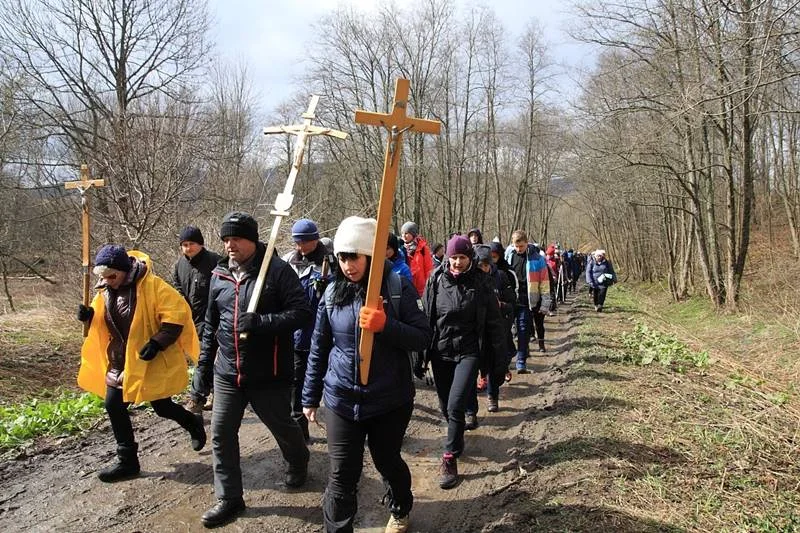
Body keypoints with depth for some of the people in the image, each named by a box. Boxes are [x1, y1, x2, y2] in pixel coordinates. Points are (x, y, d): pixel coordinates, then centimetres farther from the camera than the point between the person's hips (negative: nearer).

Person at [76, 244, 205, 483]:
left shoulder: (153, 286, -20)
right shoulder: (105, 290, 2)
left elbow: (177, 314, -22)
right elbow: (103, 322, 16)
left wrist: (157, 343, -28)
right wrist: (89, 316, -7)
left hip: (153, 361, -7)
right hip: (121, 360, 7)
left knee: (161, 406, 6)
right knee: (113, 405, 5)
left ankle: (194, 424, 37)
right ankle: (127, 461, 20)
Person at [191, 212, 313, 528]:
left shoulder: (277, 270, -13)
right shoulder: (219, 276, 6)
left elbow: (303, 312, -18)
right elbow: (210, 326, 14)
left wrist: (260, 322, -29)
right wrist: (203, 366, 13)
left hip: (269, 374, -5)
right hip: (227, 373, 5)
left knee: (282, 426, 14)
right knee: (221, 434, 7)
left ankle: (298, 463, 46)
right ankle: (229, 499, 25)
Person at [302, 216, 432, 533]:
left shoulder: (398, 287, -10)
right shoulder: (333, 293, -1)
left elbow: (423, 337, -10)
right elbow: (318, 350, 7)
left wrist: (386, 325, -27)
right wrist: (310, 397, 11)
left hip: (390, 400, -1)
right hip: (341, 400, 1)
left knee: (388, 462, 19)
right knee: (342, 475, 4)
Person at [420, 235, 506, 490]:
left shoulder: (481, 282, -7)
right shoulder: (436, 281, -3)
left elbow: (493, 321, -2)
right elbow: (425, 318, 2)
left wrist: (498, 358, 0)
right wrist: (420, 356, 3)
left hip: (469, 352, -3)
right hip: (441, 351, 3)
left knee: (456, 406, -14)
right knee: (446, 407, 13)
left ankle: (450, 458, 4)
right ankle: (457, 441, 41)